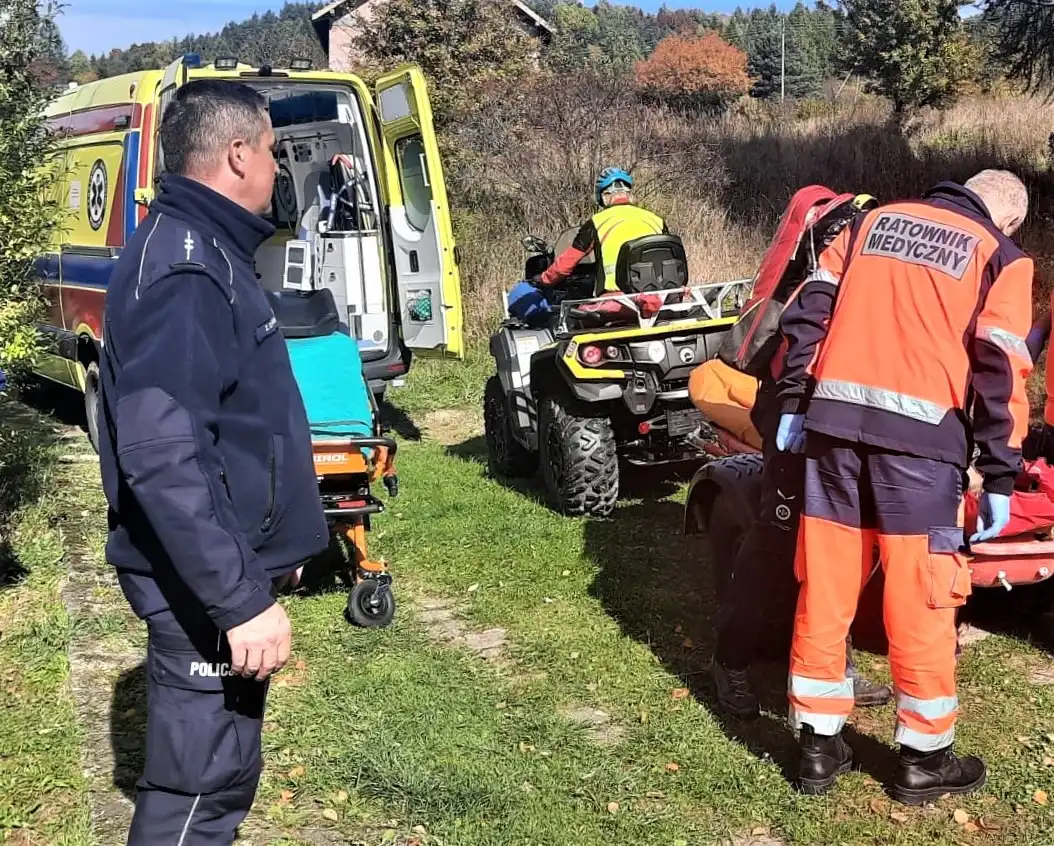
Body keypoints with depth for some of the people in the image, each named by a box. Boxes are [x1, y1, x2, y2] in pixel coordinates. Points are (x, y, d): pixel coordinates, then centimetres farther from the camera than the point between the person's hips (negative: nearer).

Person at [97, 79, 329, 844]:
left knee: (218, 769, 21)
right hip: (206, 584, -10)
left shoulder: (209, 250, 13)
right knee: (200, 785, 0)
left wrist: (264, 552, 24)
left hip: (230, 563, 10)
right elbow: (162, 453, -30)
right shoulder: (183, 266, -21)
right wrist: (241, 598, -30)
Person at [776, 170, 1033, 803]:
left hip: (834, 418, 4)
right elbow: (1000, 371, -2)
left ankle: (819, 746, 19)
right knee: (920, 601, 6)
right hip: (919, 432, -4)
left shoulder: (874, 221, 20)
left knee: (826, 588, 10)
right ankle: (924, 759, 17)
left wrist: (794, 403, 12)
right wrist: (1001, 479, 0)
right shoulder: (1001, 257, 8)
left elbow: (809, 310, 12)